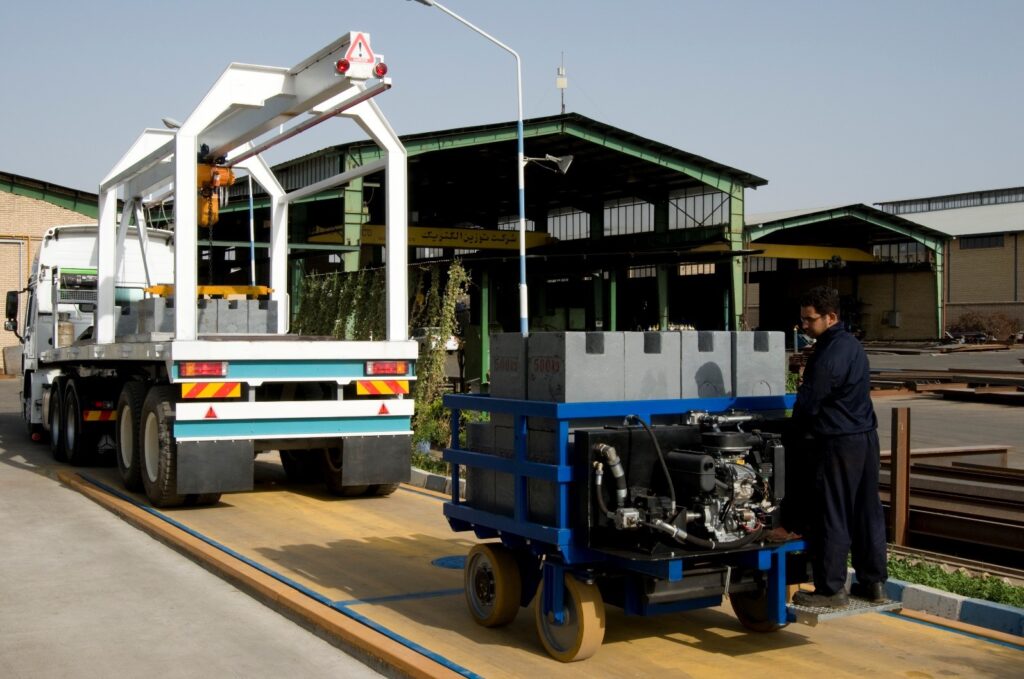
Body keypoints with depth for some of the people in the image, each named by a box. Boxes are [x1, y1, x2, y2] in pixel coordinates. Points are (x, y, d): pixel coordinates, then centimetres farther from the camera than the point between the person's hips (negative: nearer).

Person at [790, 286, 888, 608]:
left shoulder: (828, 355, -19)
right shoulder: (852, 345, 12)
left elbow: (808, 403, -14)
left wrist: (797, 427, 5)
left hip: (838, 443, -10)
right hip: (866, 437, 10)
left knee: (831, 517, -2)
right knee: (867, 511, 14)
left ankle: (831, 590, 4)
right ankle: (874, 581, 23)